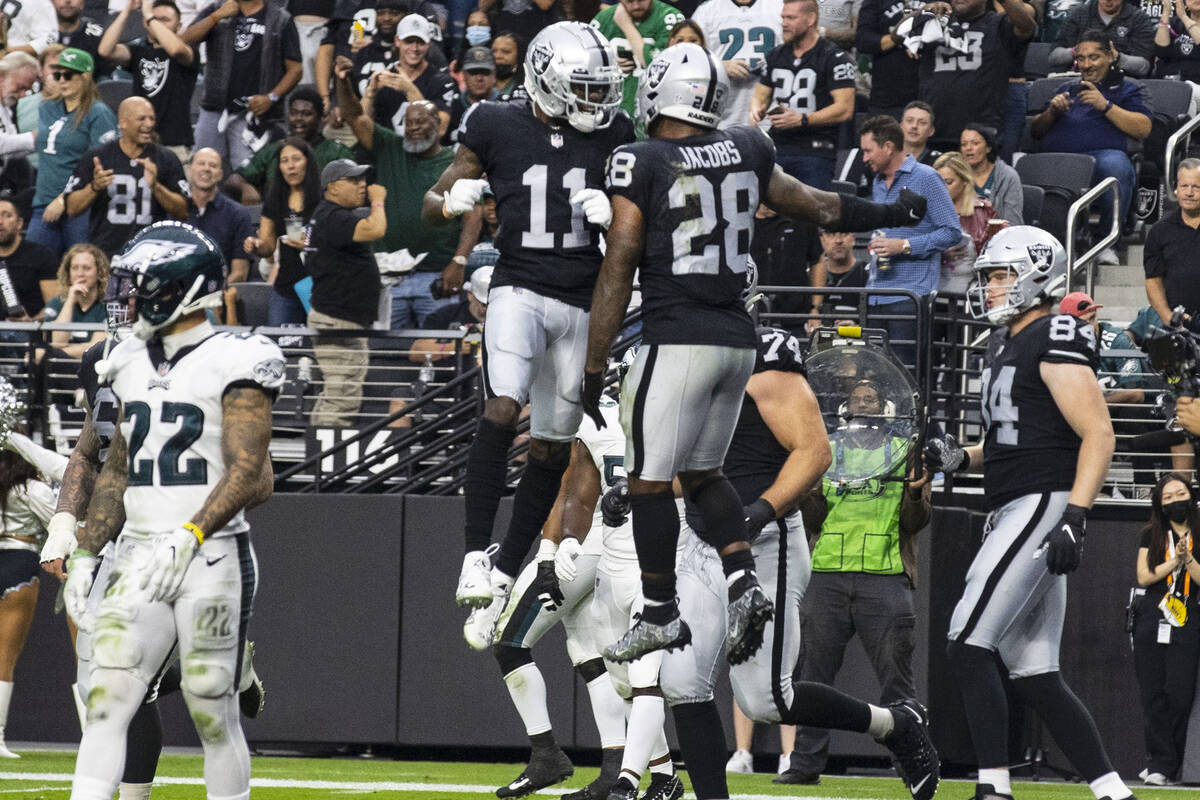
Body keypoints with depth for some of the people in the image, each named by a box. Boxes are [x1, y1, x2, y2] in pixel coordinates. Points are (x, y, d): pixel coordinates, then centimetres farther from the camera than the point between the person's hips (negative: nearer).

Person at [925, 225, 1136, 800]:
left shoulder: (1054, 343, -11)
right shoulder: (1004, 347, 19)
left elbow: (1098, 434, -18)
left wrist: (1073, 517, -26)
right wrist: (960, 458, 10)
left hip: (1042, 505, -10)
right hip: (1015, 512, 10)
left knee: (968, 645, -14)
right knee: (1032, 672, 8)